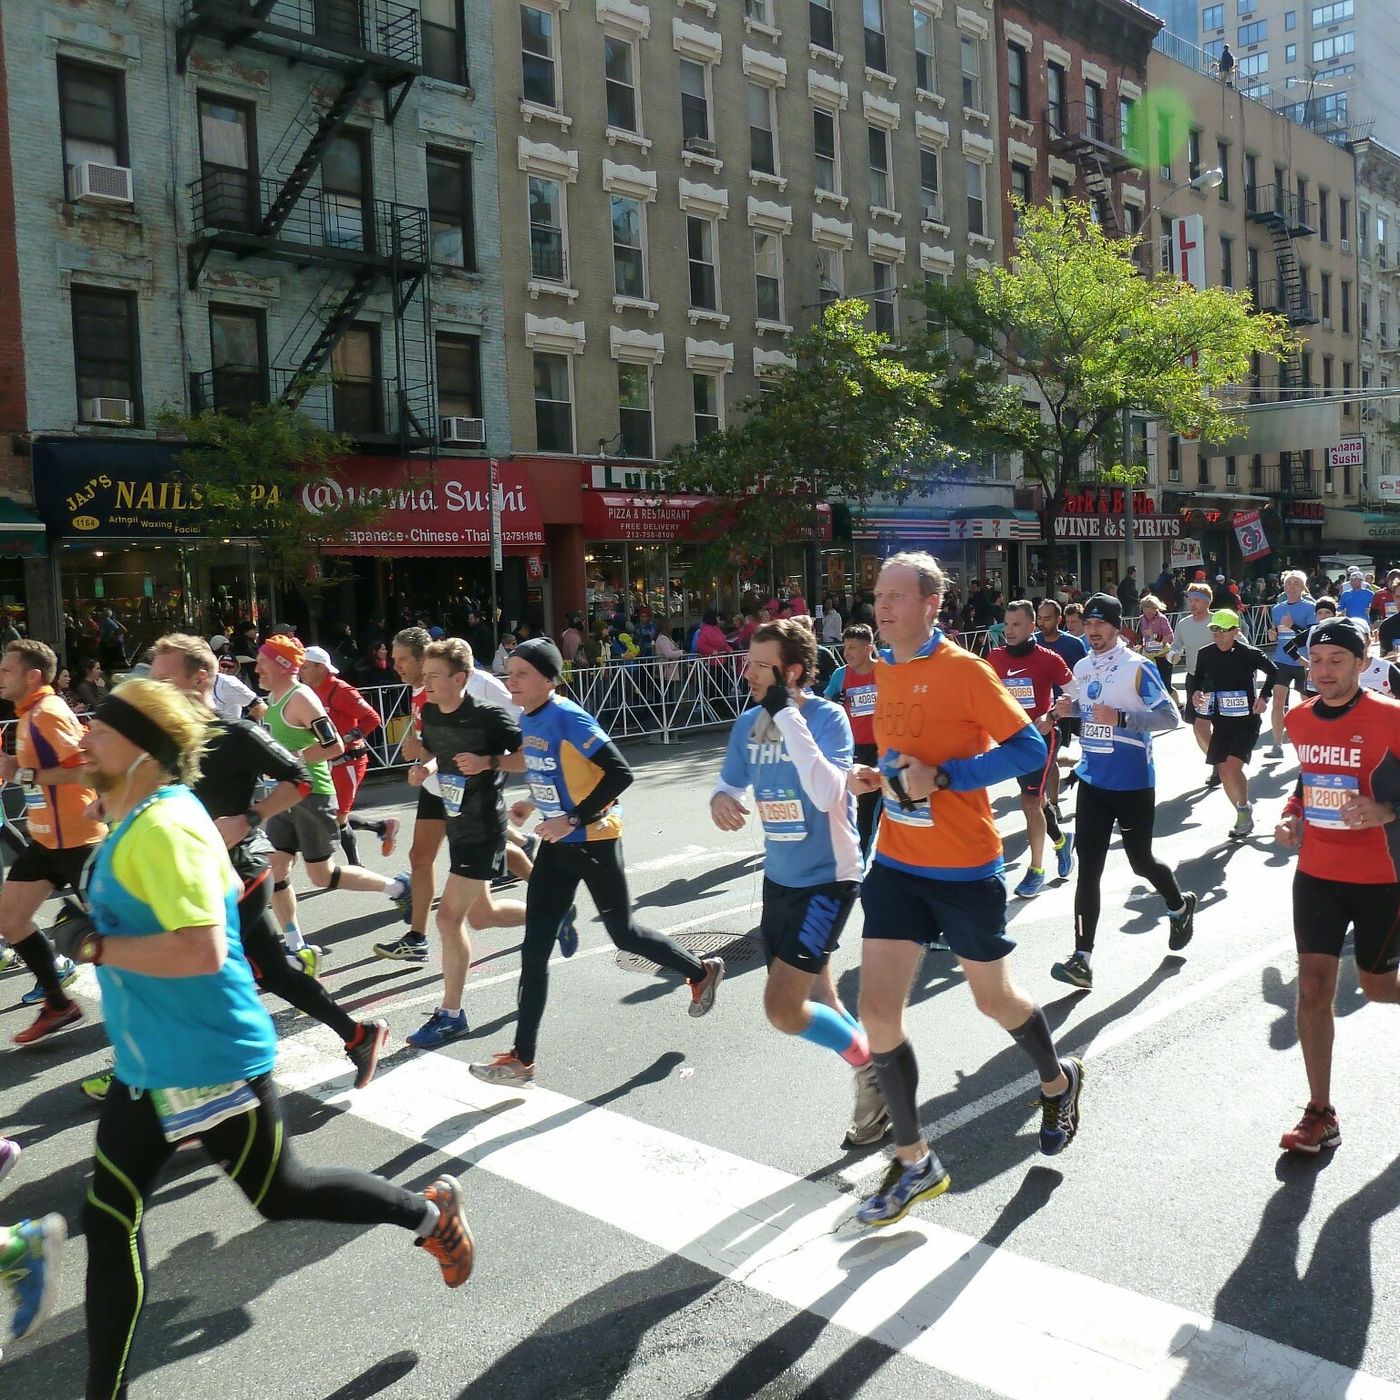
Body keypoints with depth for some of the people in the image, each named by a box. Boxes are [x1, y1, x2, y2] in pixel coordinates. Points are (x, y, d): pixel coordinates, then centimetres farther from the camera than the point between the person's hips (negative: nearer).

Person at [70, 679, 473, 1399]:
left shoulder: (162, 827, -25)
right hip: (147, 1063, 10)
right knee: (109, 1219, 12)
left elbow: (202, 951, -33)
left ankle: (429, 1213, 30)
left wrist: (96, 946, -22)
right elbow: (227, 888, 21)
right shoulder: (139, 821, 6)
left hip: (208, 1061, -9)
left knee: (281, 1195, 9)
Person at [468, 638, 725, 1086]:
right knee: (534, 949, 3)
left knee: (623, 934, 10)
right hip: (557, 844, 8)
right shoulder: (528, 719, 4)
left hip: (594, 841, -7)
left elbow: (619, 773, -26)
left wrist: (573, 819, -26)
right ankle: (522, 1059, 10)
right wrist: (535, 803, 6)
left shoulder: (569, 718, -22)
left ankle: (701, 972, 37)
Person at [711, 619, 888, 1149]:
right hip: (779, 879, 7)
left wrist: (787, 714, -30)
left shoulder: (827, 717, -17)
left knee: (783, 1010, -14)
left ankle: (871, 1066, 11)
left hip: (827, 879, -7)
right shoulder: (748, 723, 1)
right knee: (816, 1004, 16)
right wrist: (720, 799, -13)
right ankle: (876, 1085, 38)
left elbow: (827, 795, -32)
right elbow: (730, 783, 12)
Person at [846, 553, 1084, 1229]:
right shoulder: (884, 671, 7)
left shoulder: (965, 670, -13)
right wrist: (879, 776, 0)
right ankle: (914, 1162, 14)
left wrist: (942, 776, -24)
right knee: (878, 1012, -1)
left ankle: (1058, 1079, 47)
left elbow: (1029, 748, -16)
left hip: (965, 868, -5)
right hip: (897, 865, 6)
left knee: (993, 998, 13)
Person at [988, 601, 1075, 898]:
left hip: (1041, 736, -5)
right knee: (1036, 798, 18)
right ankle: (1061, 840, 44)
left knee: (1030, 801, -10)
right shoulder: (995, 657, 0)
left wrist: (1051, 716, -17)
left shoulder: (1048, 658, -12)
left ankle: (1036, 870, 3)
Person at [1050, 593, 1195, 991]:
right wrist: (1069, 709, 0)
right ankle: (1082, 959, -2)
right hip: (1093, 781, 5)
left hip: (1134, 783, -5)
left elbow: (1171, 718, -15)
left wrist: (1121, 718, -27)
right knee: (1088, 869, -2)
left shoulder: (1138, 667, -13)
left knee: (1141, 860, 12)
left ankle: (1180, 906, 45)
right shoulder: (1082, 667, 8)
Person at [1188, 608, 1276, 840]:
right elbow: (1197, 678, 16)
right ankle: (1243, 814, 28)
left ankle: (1245, 809, 3)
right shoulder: (1205, 654, -1)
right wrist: (1195, 692, -5)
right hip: (1220, 720, 5)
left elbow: (1273, 671, 2)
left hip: (1246, 719, -5)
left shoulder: (1248, 653, -13)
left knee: (1232, 766, -19)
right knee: (1223, 770, 7)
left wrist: (1263, 697, -8)